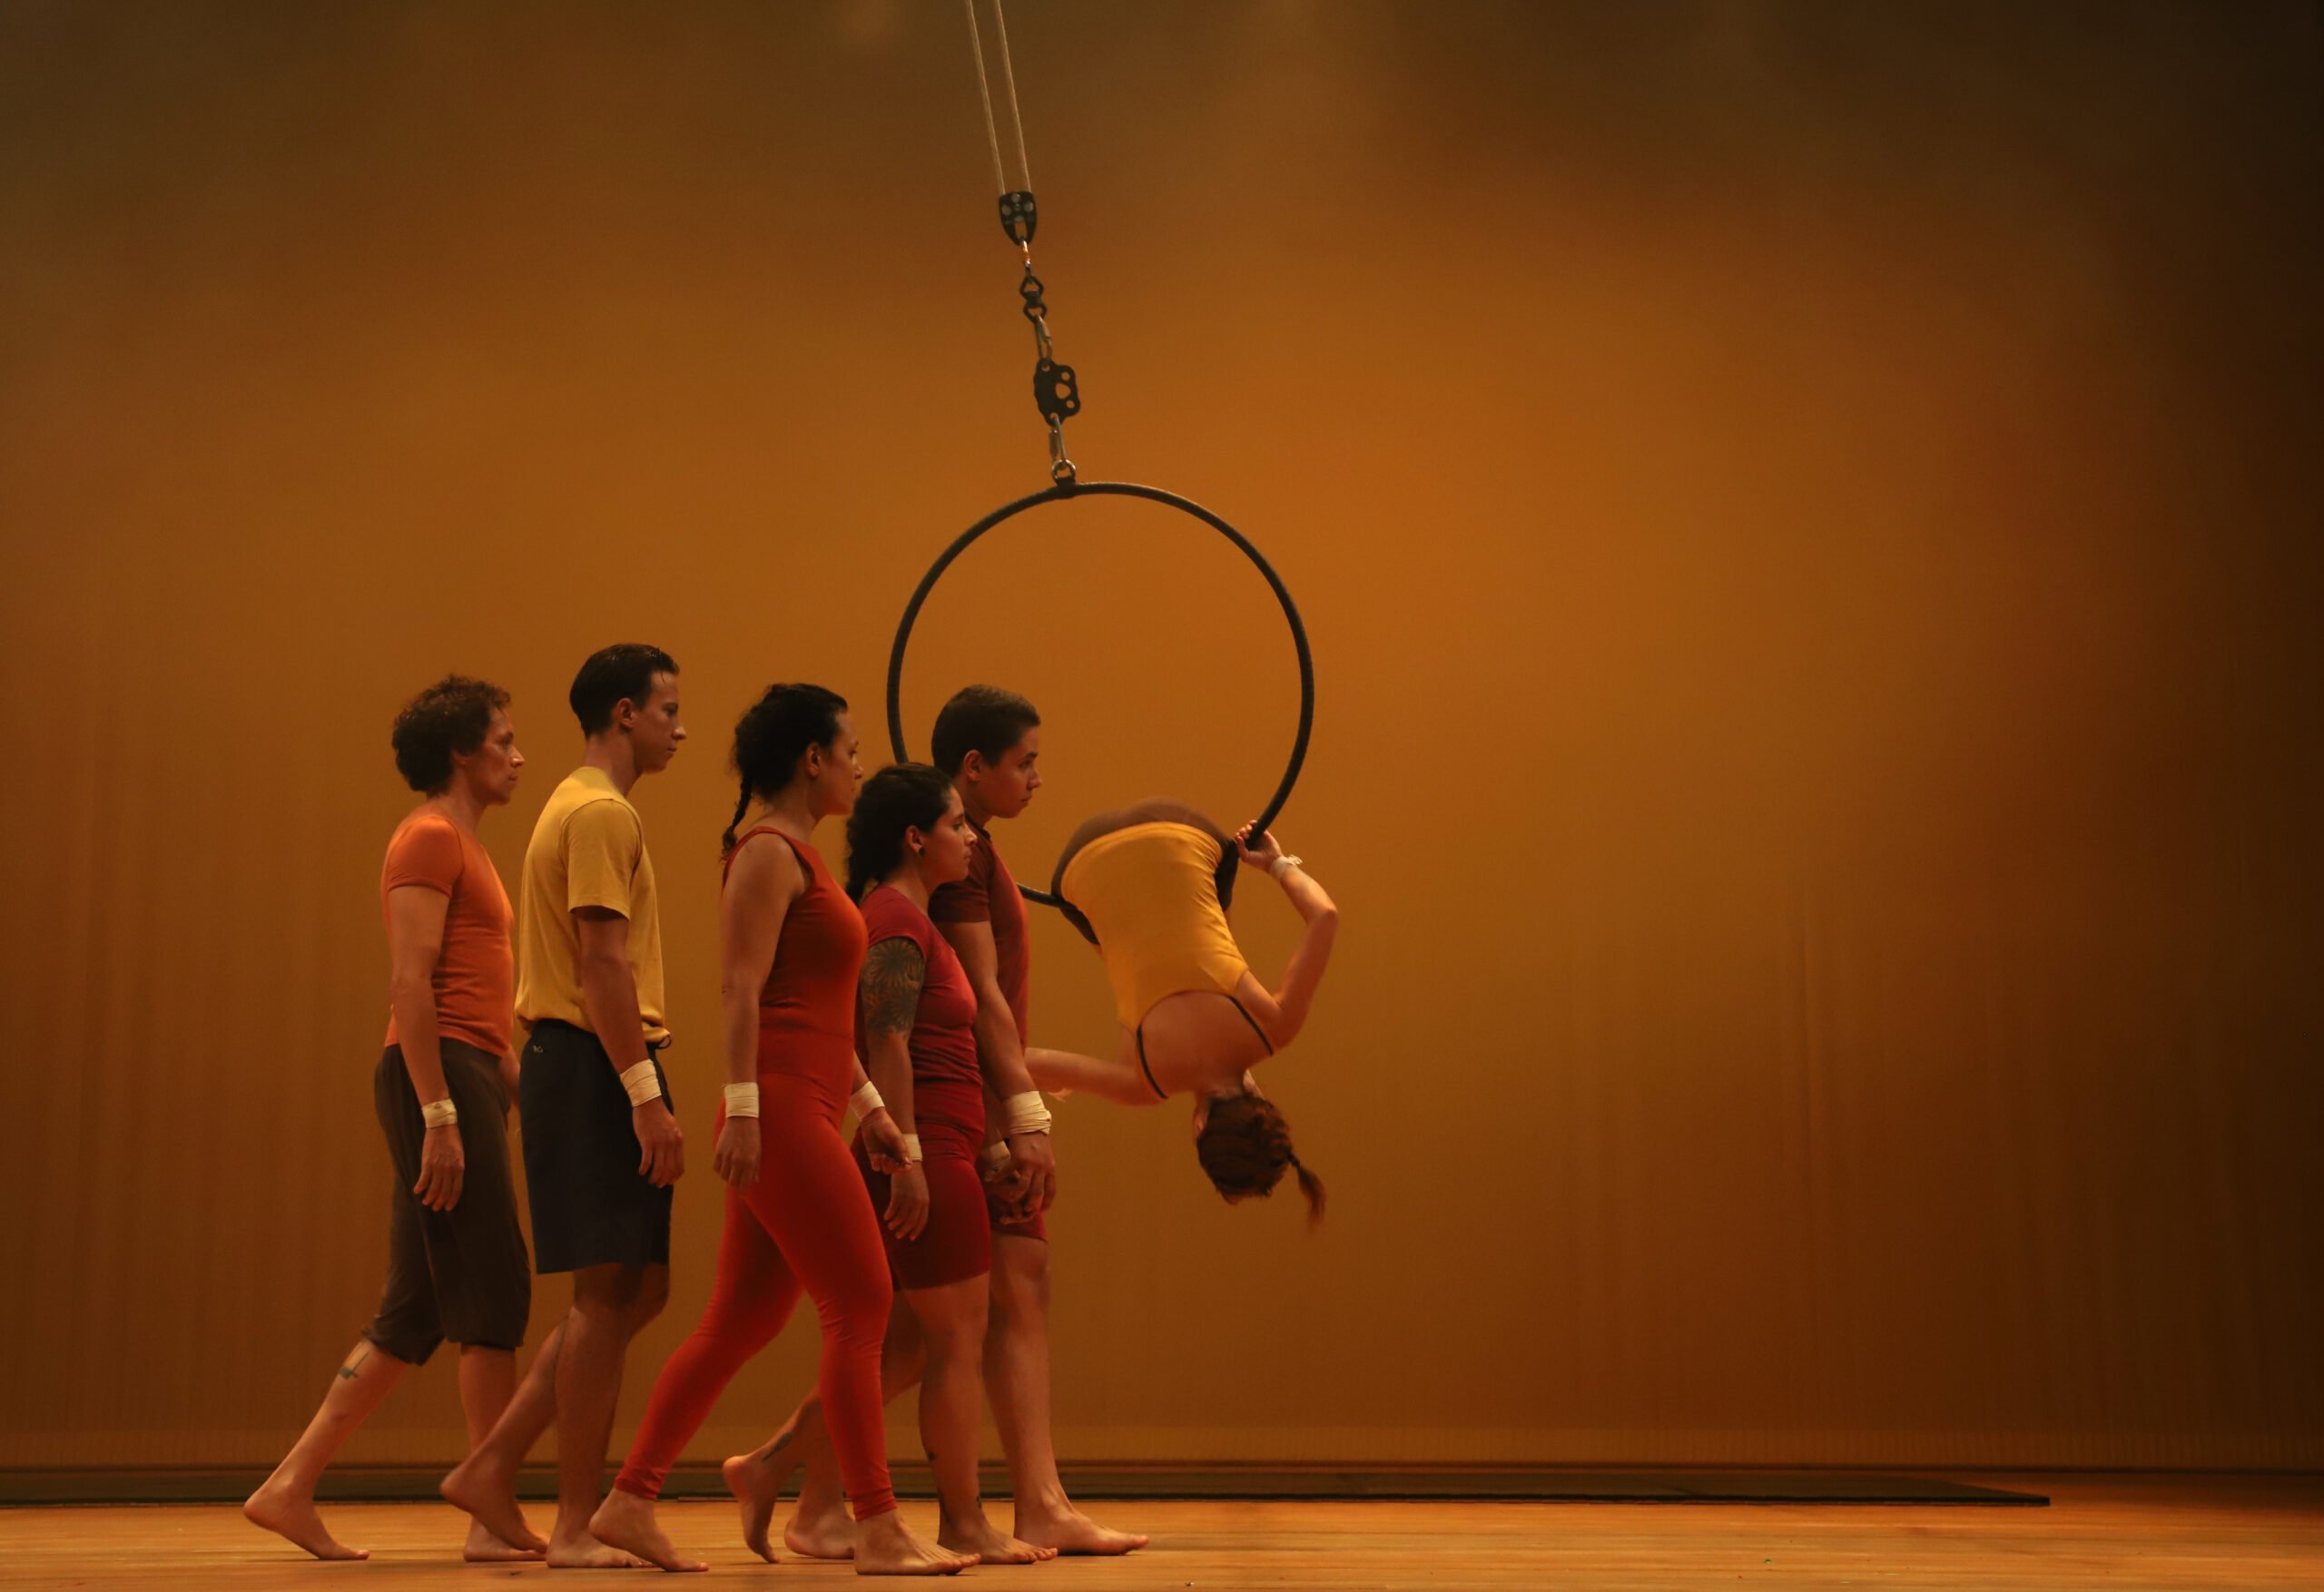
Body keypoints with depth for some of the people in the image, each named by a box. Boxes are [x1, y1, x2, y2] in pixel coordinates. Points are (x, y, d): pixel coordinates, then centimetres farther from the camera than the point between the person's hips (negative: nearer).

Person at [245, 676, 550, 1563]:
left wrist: (511, 1078, 20)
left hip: (462, 1085, 10)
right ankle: (496, 1517, -1)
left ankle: (290, 1487, 11)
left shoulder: (460, 844, 23)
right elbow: (409, 984, -17)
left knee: (413, 1315, 9)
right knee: (493, 1297, -6)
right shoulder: (429, 838, -7)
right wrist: (440, 1116, -21)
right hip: (443, 1079, -10)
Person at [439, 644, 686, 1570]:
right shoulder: (602, 813, -11)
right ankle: (576, 1528, -1)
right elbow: (604, 962, -19)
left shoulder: (578, 808, 22)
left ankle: (492, 1469, 14)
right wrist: (647, 1095, -22)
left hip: (580, 1066, 10)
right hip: (597, 1069, -10)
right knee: (610, 1292, -6)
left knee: (636, 1291, 11)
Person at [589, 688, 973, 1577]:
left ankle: (629, 1504, 15)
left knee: (742, 1322, 10)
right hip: (782, 1112, -10)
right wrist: (742, 1107, -22)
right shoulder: (768, 851, -7)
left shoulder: (796, 854, 22)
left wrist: (870, 1106, 22)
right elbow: (742, 989, -16)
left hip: (804, 1116, 10)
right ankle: (878, 1531, -3)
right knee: (860, 1308, -7)